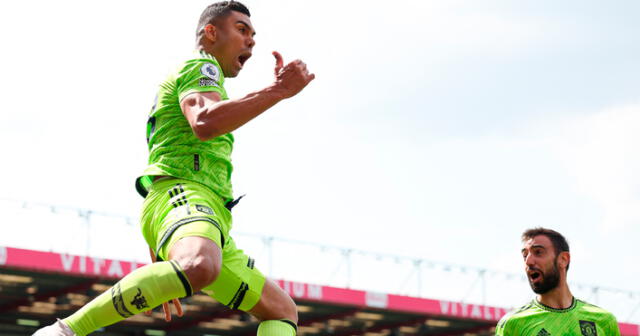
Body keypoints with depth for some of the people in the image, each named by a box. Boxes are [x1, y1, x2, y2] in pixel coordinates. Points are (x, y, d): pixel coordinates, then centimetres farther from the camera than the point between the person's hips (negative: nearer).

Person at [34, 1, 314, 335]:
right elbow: (204, 123, -19)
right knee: (200, 268, -42)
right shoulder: (199, 66, 8)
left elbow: (154, 194, 33)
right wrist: (278, 91, -15)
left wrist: (160, 274, 30)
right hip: (182, 193, -10)